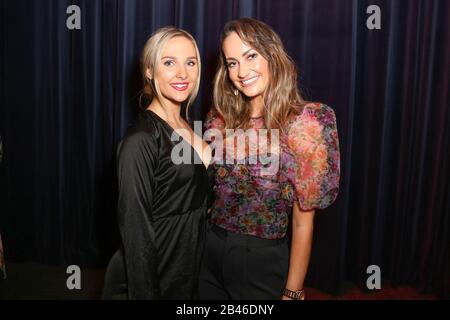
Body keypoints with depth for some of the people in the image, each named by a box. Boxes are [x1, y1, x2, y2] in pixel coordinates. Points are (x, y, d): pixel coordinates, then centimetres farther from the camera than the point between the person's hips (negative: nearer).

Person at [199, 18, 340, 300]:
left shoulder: (303, 123, -15)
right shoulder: (220, 120, -2)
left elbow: (303, 223, -12)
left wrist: (293, 292, -10)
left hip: (263, 263, -4)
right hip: (210, 255, 4)